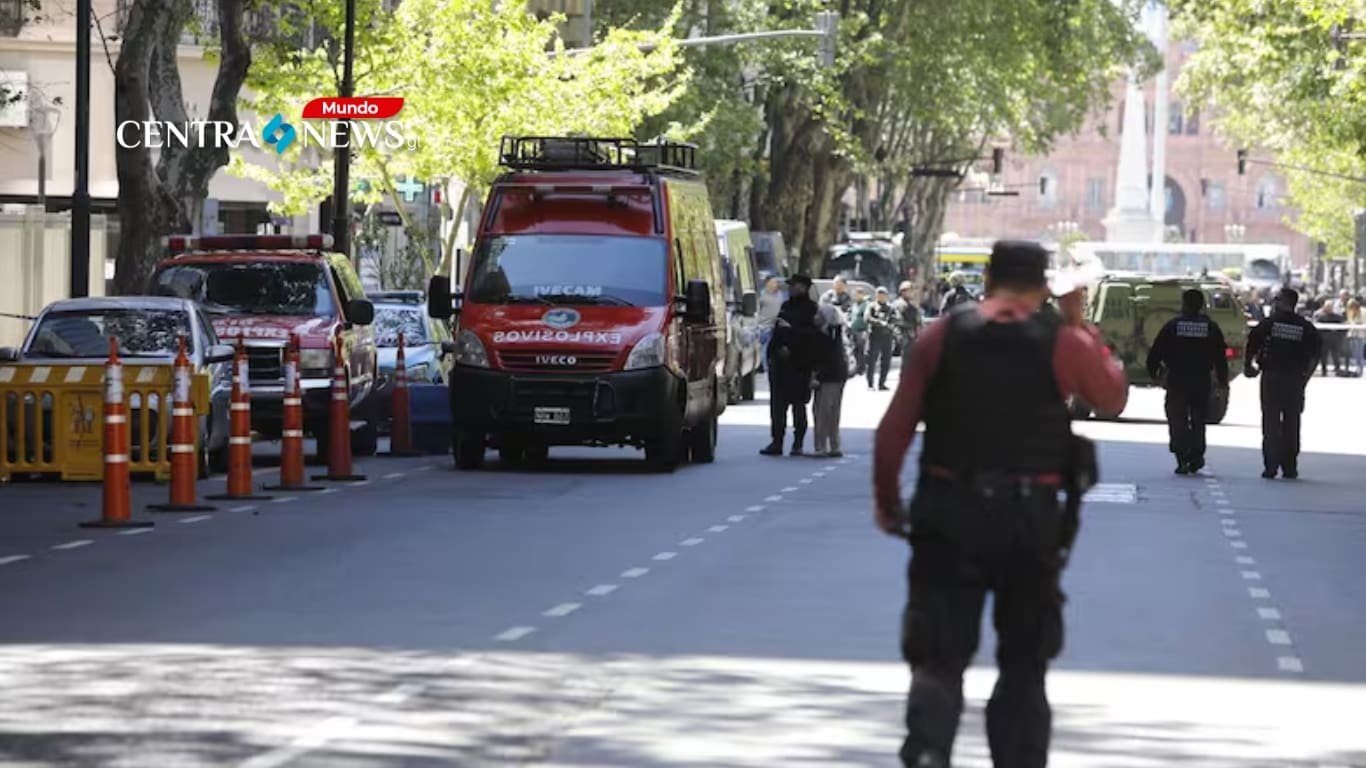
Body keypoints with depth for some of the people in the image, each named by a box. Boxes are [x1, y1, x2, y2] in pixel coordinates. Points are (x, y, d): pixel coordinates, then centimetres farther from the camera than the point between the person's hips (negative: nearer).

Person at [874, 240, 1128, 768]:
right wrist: (1081, 326, 20)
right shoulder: (1062, 343, -3)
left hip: (948, 512, 0)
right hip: (1031, 520, 0)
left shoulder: (940, 337, -1)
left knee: (939, 655, 3)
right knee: (1024, 663, 14)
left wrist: (886, 500, 11)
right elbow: (1113, 396, 16)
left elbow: (894, 429, -1)